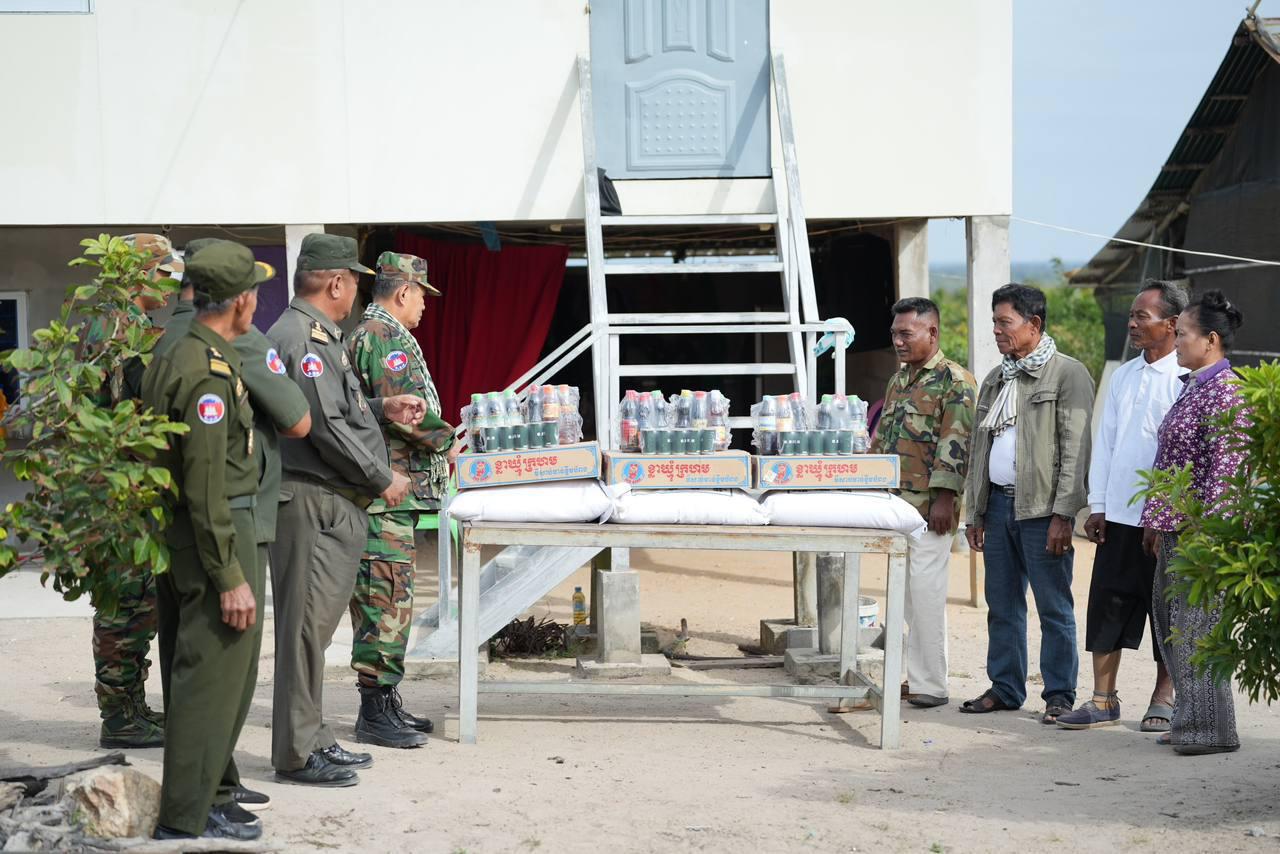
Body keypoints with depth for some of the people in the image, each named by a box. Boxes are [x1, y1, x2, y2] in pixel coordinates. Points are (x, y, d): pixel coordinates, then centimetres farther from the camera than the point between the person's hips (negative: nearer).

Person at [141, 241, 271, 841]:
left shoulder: (169, 359, 11)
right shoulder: (209, 373, -20)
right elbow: (207, 484, -23)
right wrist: (231, 577, -21)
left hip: (174, 539, 10)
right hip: (214, 537, -10)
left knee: (195, 671, 18)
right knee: (211, 677, -4)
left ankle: (215, 788, 29)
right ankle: (186, 814, -1)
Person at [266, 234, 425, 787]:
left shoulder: (316, 336, 18)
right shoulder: (302, 339, -16)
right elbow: (326, 427, -21)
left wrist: (383, 407, 18)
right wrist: (382, 480, -12)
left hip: (333, 506, 11)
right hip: (312, 505, -11)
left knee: (316, 624, 15)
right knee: (306, 625, -7)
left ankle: (312, 738, 22)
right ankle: (298, 753, -4)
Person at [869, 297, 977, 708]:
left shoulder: (955, 380, -7)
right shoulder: (899, 380, 18)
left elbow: (956, 443, -14)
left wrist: (944, 497, -19)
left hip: (930, 505, -8)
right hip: (897, 503, 8)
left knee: (925, 591, -8)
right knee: (907, 593, 9)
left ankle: (930, 684, -3)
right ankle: (917, 676, 15)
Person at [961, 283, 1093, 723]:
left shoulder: (1067, 374, -5)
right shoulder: (995, 380, 17)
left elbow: (1075, 450, -11)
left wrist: (1064, 514, -17)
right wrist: (976, 512, 16)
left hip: (1042, 507, -7)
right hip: (999, 503, 7)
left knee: (1054, 606, -3)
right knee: (1002, 605, 11)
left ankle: (1059, 695, 2)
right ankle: (1005, 687, 19)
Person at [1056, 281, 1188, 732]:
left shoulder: (1186, 379, -7)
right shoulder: (1123, 376, 12)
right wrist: (1097, 505, 9)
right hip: (1119, 513, 6)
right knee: (1108, 605, 4)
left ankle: (1164, 698, 15)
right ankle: (1103, 699, 10)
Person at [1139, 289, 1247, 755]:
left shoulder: (1226, 391, -13)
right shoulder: (1193, 386, 16)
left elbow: (1224, 468, -19)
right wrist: (1156, 520, 20)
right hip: (1175, 528, 10)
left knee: (1195, 626, -7)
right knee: (1171, 621, 12)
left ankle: (1210, 729, -1)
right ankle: (1190, 720, 19)